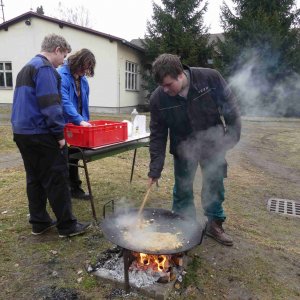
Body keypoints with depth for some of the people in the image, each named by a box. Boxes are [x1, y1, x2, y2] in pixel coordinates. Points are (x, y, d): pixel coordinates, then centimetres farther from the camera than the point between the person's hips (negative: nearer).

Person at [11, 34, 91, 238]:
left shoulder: (27, 68, 20)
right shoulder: (45, 68, -12)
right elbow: (50, 105, -21)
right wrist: (59, 134, -15)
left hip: (22, 132, 10)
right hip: (41, 134, -10)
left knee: (35, 178, 14)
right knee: (57, 179, -3)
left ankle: (39, 222, 23)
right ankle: (67, 226, 7)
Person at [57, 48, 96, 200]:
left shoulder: (83, 80, 9)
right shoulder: (61, 76, -17)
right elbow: (64, 102, -28)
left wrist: (85, 121, 8)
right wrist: (80, 120, -35)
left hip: (77, 125, 8)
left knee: (73, 158, 16)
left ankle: (75, 188, 28)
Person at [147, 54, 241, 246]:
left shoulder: (210, 78, -22)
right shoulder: (158, 98, -19)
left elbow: (230, 108, -9)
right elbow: (157, 135, -14)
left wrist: (232, 136, -6)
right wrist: (155, 170, -14)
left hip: (213, 145, 0)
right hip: (184, 149, 1)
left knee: (215, 186, 11)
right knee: (182, 190, 8)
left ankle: (215, 224, 32)